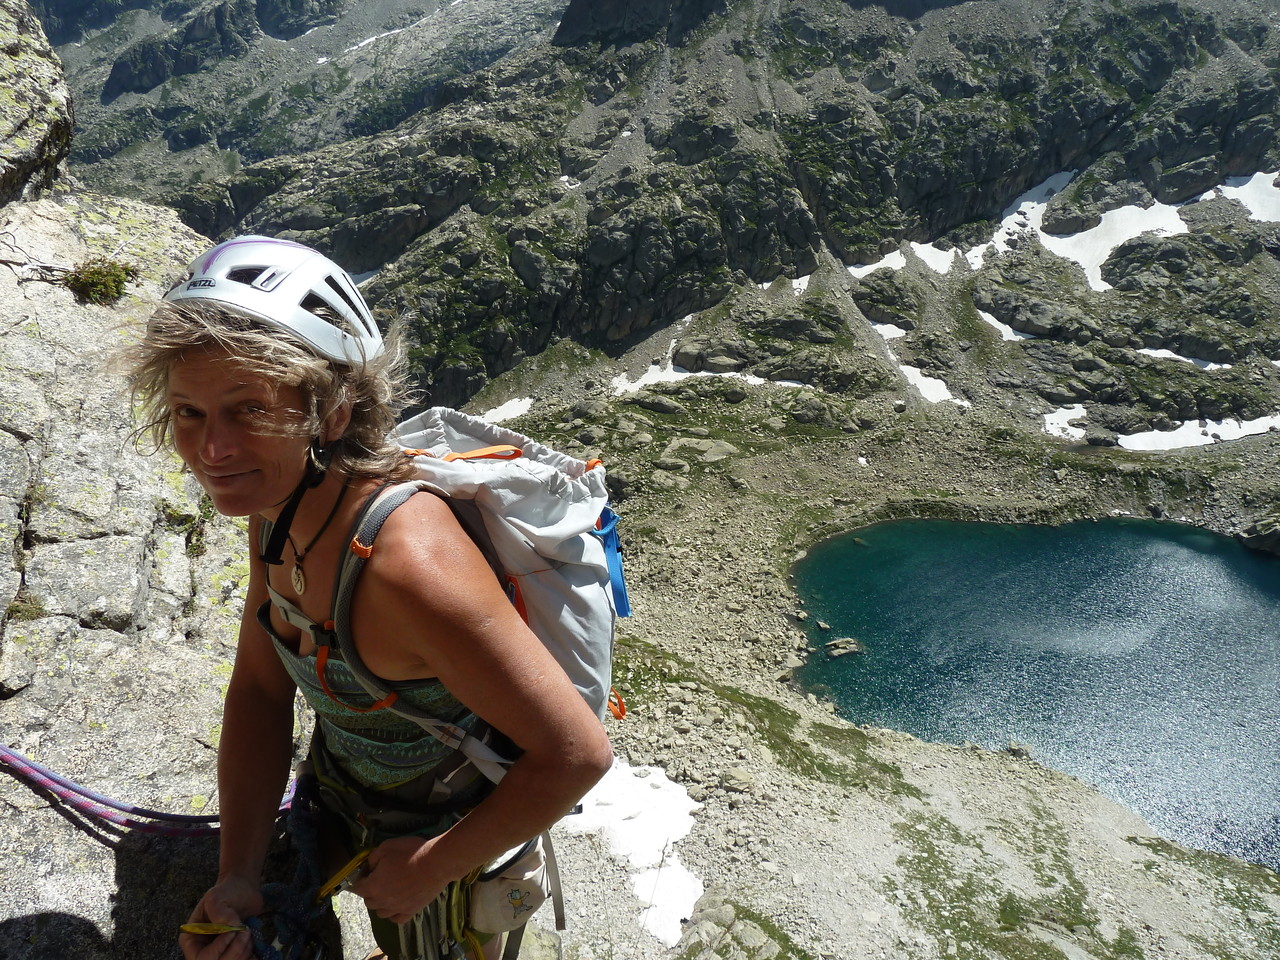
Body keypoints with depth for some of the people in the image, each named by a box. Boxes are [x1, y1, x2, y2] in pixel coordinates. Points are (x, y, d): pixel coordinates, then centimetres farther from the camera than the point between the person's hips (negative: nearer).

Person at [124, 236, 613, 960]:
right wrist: (239, 875, -12)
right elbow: (260, 687, -5)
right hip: (351, 805, 7)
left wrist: (432, 868, -21)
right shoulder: (279, 502, -16)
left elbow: (578, 753, -36)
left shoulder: (407, 560, -41)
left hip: (447, 835, -6)